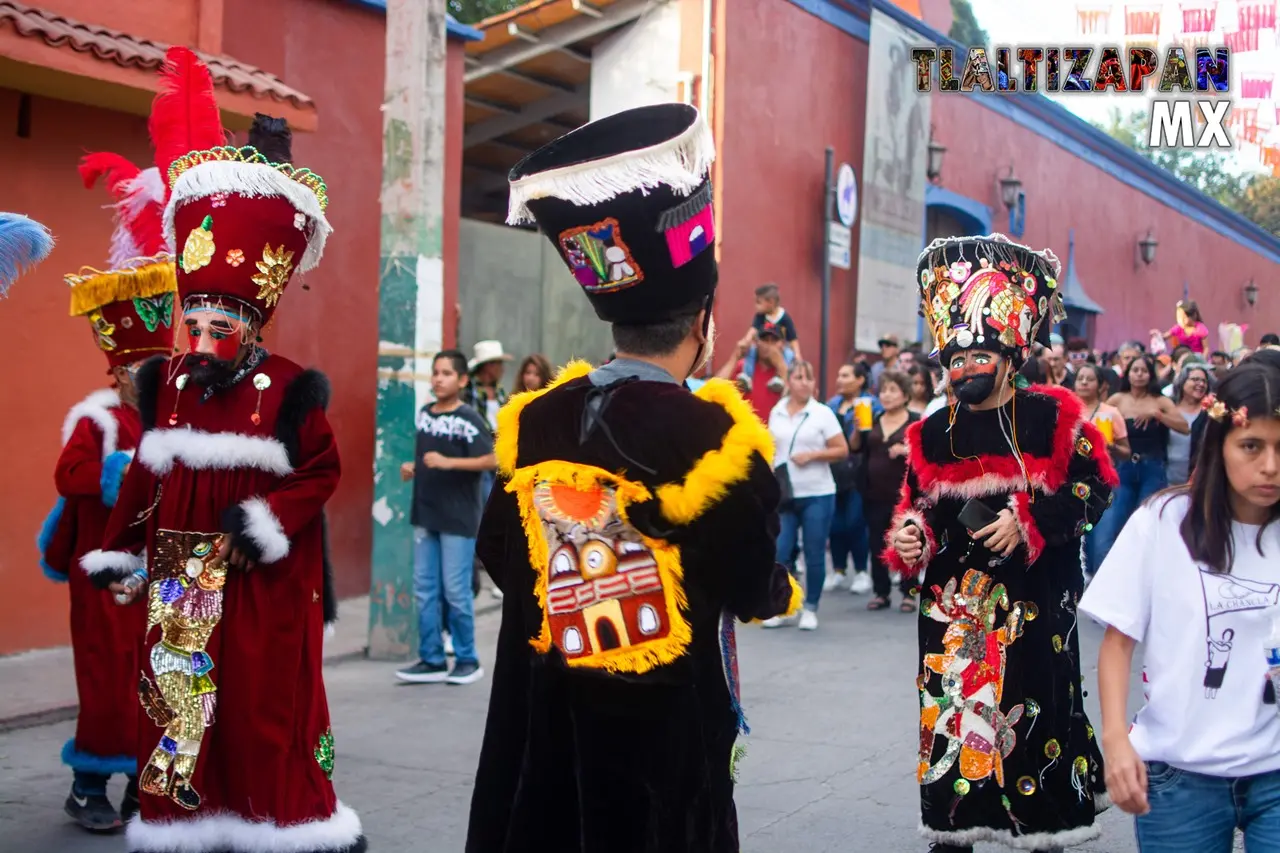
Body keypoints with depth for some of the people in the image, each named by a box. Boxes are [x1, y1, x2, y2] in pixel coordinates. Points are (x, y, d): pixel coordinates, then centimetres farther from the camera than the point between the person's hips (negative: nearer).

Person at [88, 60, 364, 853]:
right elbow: (146, 475, 13)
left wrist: (270, 520, -17)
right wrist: (117, 549, 13)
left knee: (264, 714, 0)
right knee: (175, 706, 11)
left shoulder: (287, 390, -9)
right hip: (179, 582, 5)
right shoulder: (166, 383, 7)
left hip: (260, 585, -5)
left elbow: (322, 469, -7)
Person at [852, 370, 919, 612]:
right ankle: (881, 593, 15)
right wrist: (858, 427, -8)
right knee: (877, 544, 7)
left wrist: (907, 450, -23)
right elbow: (854, 448, 8)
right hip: (875, 492, 5)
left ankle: (908, 594, 7)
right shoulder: (873, 421, 11)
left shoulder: (916, 422, -3)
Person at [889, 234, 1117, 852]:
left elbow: (1096, 486, -4)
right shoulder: (932, 435, 7)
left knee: (1035, 715, -1)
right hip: (953, 604, 4)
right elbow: (914, 506, 16)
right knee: (951, 709, 4)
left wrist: (1029, 520, -13)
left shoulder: (1053, 417, -4)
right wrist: (908, 536, -6)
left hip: (1034, 599, -3)